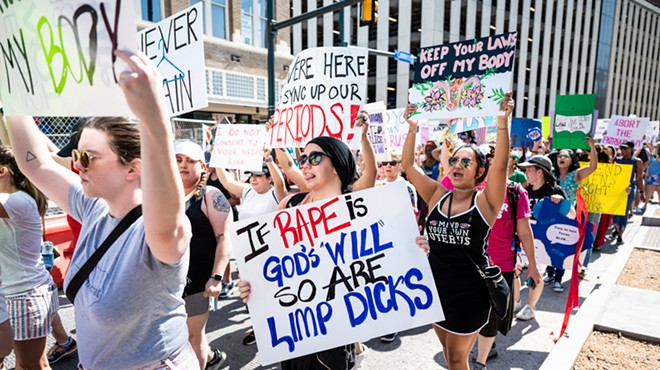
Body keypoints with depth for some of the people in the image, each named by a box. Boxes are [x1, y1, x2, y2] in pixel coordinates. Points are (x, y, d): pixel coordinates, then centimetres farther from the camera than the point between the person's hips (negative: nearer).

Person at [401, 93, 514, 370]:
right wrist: (412, 128, -10)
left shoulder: (485, 201, -10)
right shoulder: (437, 196, -1)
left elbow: (500, 164, -24)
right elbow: (408, 165, -5)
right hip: (436, 287, 4)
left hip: (469, 293, -4)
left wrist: (502, 121, -30)